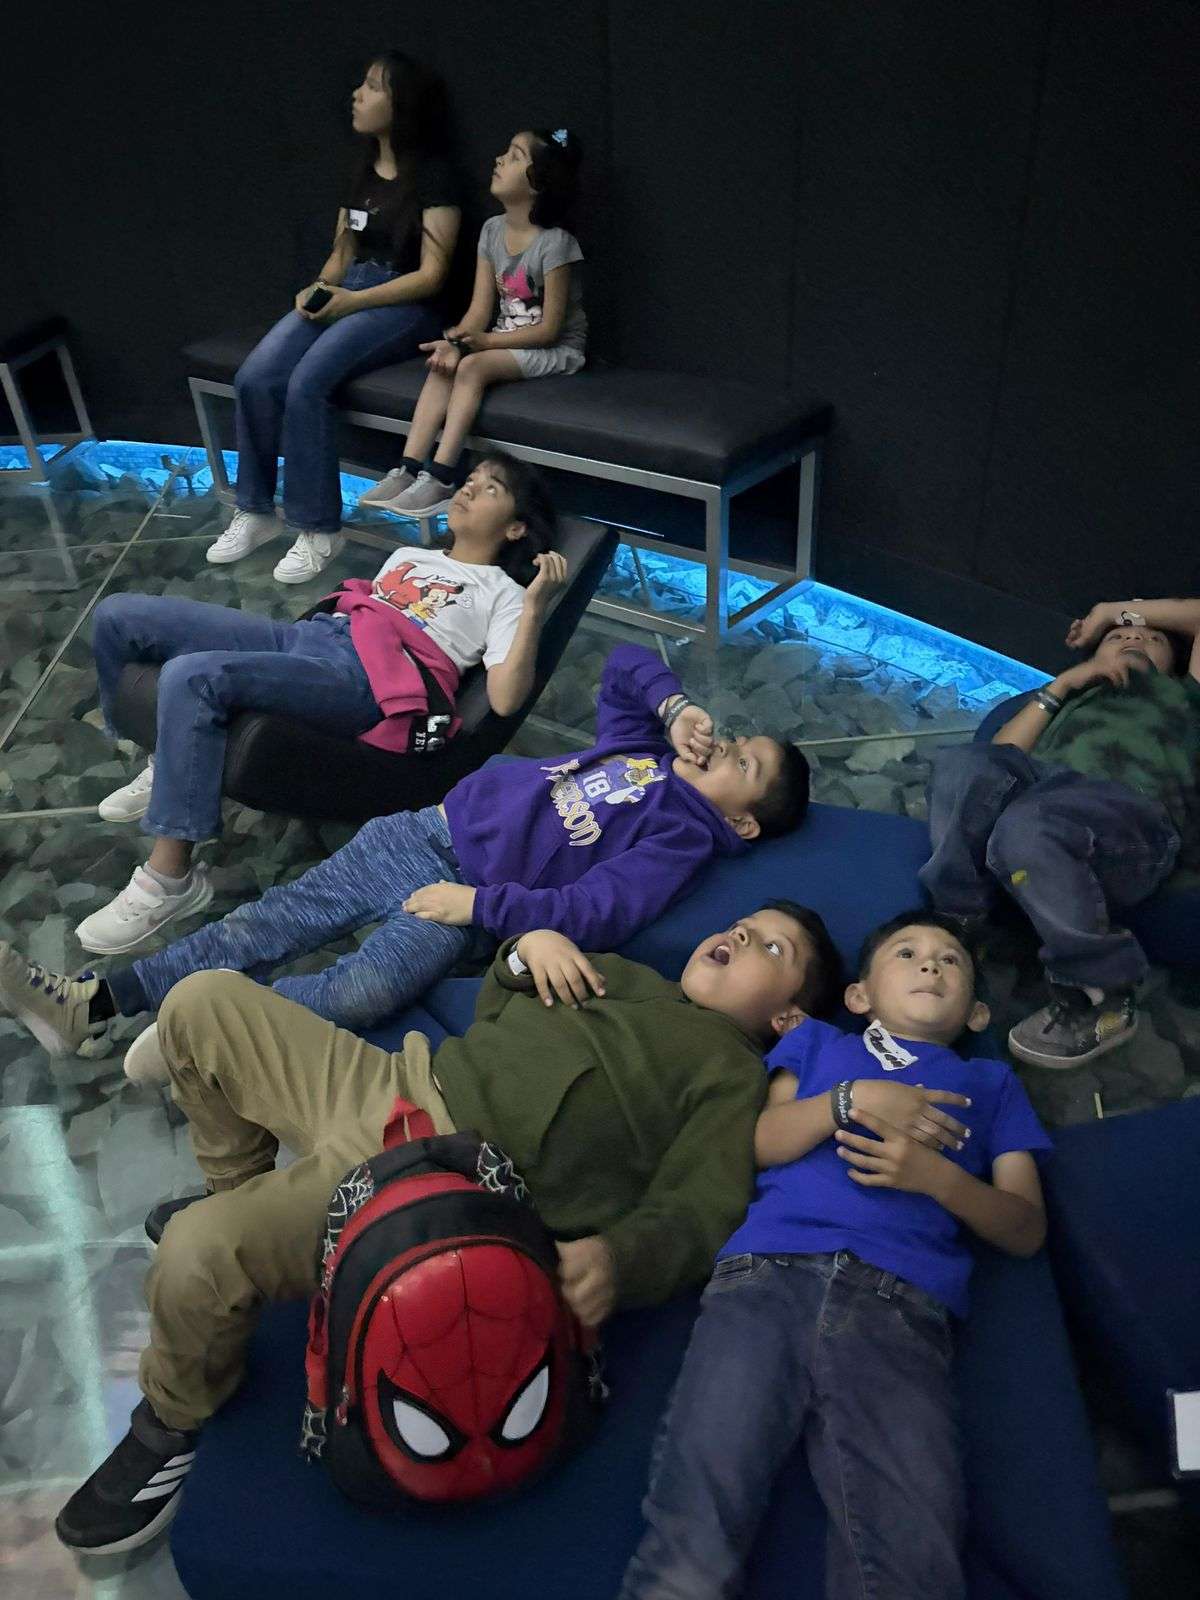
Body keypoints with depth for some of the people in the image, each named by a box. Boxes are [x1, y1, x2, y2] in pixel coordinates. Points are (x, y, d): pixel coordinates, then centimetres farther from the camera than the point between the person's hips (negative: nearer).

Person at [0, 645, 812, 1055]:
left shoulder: (684, 832, -9)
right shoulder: (645, 745, 14)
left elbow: (596, 913, -21)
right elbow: (625, 662, 26)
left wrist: (478, 905, -22)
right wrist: (675, 705, 8)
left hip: (468, 899, -6)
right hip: (429, 828, 7)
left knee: (359, 993, -31)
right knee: (267, 924, 1)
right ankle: (93, 1004, 4)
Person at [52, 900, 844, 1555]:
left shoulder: (733, 1076, 0)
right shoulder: (627, 977, 22)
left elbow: (696, 1212, -14)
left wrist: (617, 1256, -35)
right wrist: (527, 948, 7)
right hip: (392, 1080, 8)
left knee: (197, 1250, -27)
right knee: (204, 999, 13)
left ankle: (174, 1427, 7)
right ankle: (240, 1195, 31)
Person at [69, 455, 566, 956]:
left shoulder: (502, 594, 9)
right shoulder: (409, 554, 32)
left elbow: (504, 699, -8)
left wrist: (534, 606, -13)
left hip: (363, 680, -8)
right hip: (304, 635, 8)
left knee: (192, 677, -32)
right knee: (120, 614, -2)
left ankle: (169, 878, -22)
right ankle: (165, 770, 18)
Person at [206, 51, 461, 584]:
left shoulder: (433, 177, -6)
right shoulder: (363, 173, 18)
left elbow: (431, 276, -12)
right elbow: (341, 254, 21)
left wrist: (352, 302, -18)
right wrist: (318, 290, -2)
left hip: (404, 306, -7)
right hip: (345, 292, 7)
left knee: (307, 382, -31)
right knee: (255, 376, -16)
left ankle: (317, 529, -21)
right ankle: (256, 510, -4)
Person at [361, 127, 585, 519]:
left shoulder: (555, 243, -17)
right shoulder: (492, 230, 4)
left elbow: (549, 329, -19)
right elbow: (480, 308, 0)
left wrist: (483, 342, -22)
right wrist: (456, 341, -21)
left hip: (555, 349, -6)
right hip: (506, 339, 7)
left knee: (471, 367, -29)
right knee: (442, 365, -19)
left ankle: (441, 479, -30)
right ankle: (408, 469, -25)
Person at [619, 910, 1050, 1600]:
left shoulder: (991, 1083, 31)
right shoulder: (819, 1041, 31)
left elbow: (1026, 1228, 19)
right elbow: (758, 1143, 15)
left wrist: (937, 1175, 1)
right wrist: (853, 1099, 1)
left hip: (902, 1306, 1)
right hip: (767, 1275, 0)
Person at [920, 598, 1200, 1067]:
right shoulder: (1071, 702, 41)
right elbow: (1004, 754, 23)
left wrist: (1112, 607, 35)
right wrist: (1064, 682, 19)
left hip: (1134, 813, -3)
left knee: (1026, 828, -38)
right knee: (966, 765, -31)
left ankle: (1102, 995, -23)